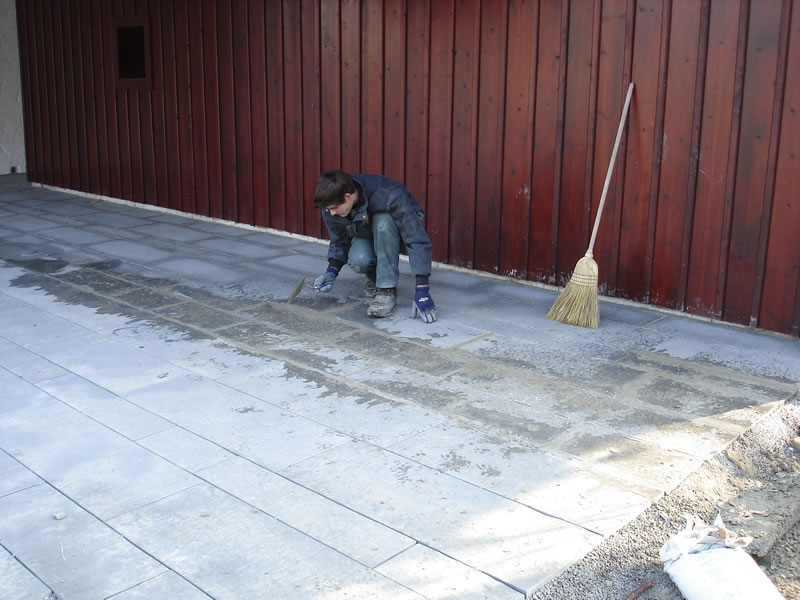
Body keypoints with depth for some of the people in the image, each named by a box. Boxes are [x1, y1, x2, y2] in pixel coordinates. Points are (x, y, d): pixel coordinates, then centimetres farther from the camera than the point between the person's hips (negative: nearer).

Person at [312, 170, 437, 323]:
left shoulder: (389, 195, -37)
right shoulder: (331, 208, -21)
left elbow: (418, 241, -38)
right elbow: (339, 242, -2)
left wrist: (422, 290, -44)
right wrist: (332, 270, -21)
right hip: (367, 236, 3)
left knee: (382, 221, -38)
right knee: (358, 260, -33)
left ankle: (387, 290, -27)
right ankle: (376, 278, 3)